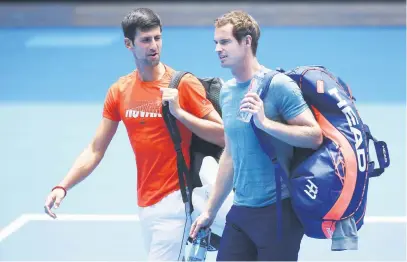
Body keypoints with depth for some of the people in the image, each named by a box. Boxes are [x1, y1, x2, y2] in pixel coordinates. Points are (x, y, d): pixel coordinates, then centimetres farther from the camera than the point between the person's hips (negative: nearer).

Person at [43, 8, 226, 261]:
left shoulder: (183, 84, -7)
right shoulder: (119, 91, 5)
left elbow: (222, 135, -10)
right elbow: (95, 150, 8)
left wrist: (179, 111, -19)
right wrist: (63, 187, -4)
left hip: (174, 200, -5)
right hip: (145, 203, 5)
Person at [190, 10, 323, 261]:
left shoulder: (278, 85, -11)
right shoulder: (227, 92, 11)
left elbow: (315, 136, -16)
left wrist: (264, 122, -25)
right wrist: (210, 211, 20)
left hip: (279, 211, -7)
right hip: (241, 211, 7)